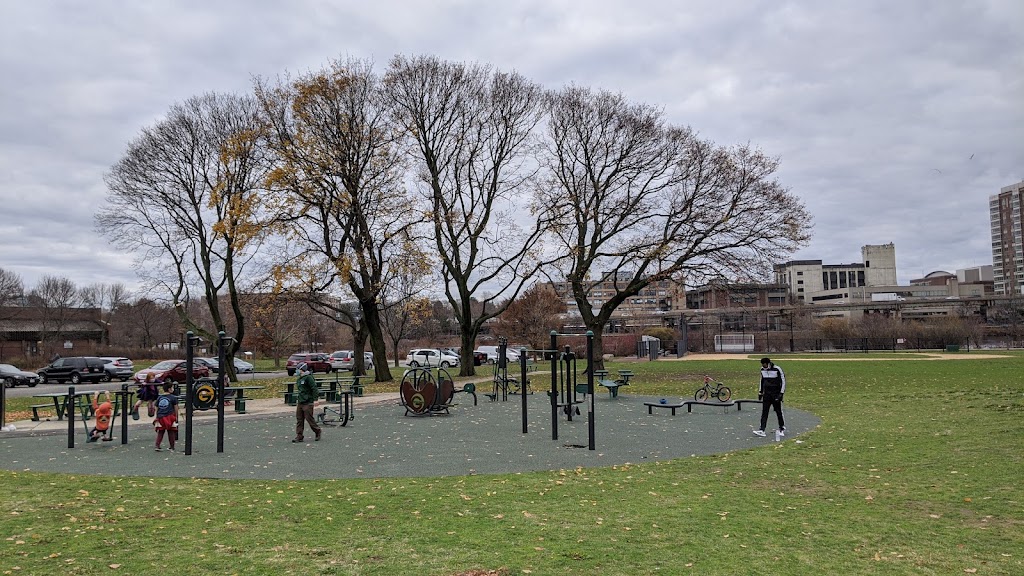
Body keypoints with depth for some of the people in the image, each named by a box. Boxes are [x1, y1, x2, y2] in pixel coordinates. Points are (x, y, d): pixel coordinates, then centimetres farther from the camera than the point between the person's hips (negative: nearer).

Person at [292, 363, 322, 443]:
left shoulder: (308, 378, -13)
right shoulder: (299, 379, 16)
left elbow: (314, 389, -17)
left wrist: (315, 400, -21)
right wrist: (297, 399, 25)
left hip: (307, 403, -9)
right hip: (300, 403, 9)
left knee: (309, 419, -3)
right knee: (299, 420, 5)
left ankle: (317, 432, 16)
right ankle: (299, 436, 7)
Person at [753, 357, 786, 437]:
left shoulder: (777, 370, -12)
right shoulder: (762, 370, 5)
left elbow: (783, 381, -7)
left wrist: (781, 393, -12)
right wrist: (760, 392, 17)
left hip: (776, 394, -4)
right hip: (766, 394, 4)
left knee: (779, 412, 4)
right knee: (764, 412, -3)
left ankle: (782, 429, 20)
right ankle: (762, 430, -6)